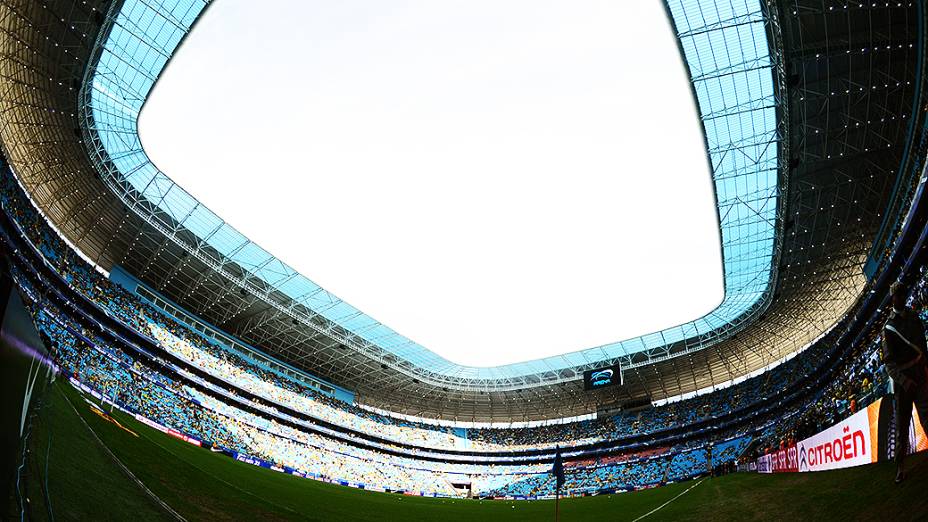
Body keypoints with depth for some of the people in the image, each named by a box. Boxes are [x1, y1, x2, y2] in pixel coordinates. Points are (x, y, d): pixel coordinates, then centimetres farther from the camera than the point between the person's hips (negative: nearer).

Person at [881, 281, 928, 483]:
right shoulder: (888, 326, -3)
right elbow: (889, 361, -7)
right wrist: (904, 380, -20)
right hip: (902, 379, -3)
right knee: (901, 426, 4)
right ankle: (900, 467, 11)